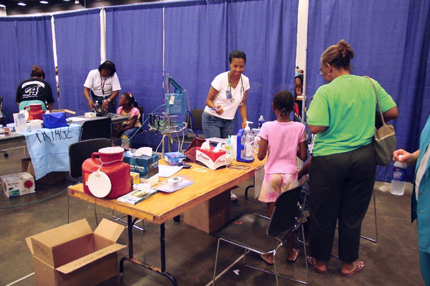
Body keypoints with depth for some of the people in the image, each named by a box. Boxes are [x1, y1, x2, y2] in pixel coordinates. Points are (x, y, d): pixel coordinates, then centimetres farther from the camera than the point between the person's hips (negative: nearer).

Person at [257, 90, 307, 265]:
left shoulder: (267, 127, -11)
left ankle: (270, 253, 23)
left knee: (271, 216, 10)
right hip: (290, 176, 1)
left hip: (272, 175, -1)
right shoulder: (299, 128, -7)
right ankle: (290, 252, 30)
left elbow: (260, 156, -9)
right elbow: (303, 156, -3)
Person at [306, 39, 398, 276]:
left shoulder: (325, 91, -13)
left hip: (329, 159, -4)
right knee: (352, 215, 17)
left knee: (323, 214, 13)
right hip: (364, 158, 4)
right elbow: (392, 112, 3)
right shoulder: (369, 84, 1)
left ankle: (320, 261, 31)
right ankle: (349, 264, 33)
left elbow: (315, 127, -19)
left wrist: (312, 108, 0)